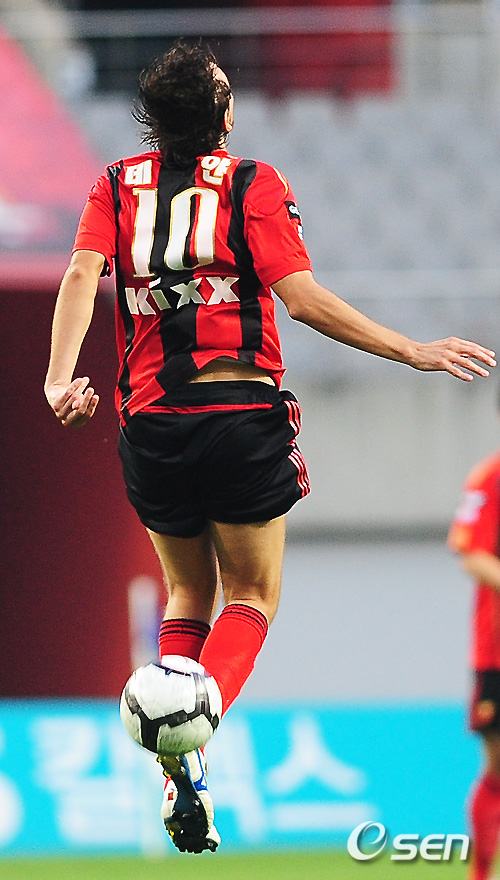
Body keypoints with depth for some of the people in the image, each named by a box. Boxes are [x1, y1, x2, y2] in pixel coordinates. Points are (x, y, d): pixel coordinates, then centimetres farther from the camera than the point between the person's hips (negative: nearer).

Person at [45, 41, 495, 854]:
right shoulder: (253, 184, -1)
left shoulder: (116, 187, 8)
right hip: (243, 414, -3)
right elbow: (303, 298, -10)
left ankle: (179, 785, 3)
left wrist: (61, 375, -17)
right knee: (252, 596, 11)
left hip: (152, 421, 3)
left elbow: (82, 274, -9)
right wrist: (412, 352, -8)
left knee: (188, 593, 21)